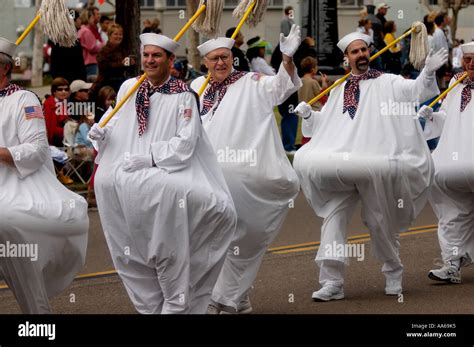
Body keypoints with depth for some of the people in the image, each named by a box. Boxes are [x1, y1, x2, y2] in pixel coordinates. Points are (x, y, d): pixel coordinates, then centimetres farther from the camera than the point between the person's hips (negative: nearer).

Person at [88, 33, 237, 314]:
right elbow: (117, 126, 24)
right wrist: (101, 134, 4)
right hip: (127, 169, 5)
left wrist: (149, 156, -15)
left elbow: (185, 143, -8)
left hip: (169, 170, -5)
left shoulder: (183, 96, 0)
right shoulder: (129, 88, 12)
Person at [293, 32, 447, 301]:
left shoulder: (387, 83, 4)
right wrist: (308, 114, 1)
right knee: (334, 219, -5)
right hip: (340, 167, 4)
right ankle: (332, 281, -4)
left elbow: (417, 90, -11)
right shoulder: (339, 92, 17)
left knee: (379, 223, 4)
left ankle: (394, 273, 26)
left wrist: (428, 72, -30)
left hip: (377, 167, -4)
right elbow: (323, 126, 20)